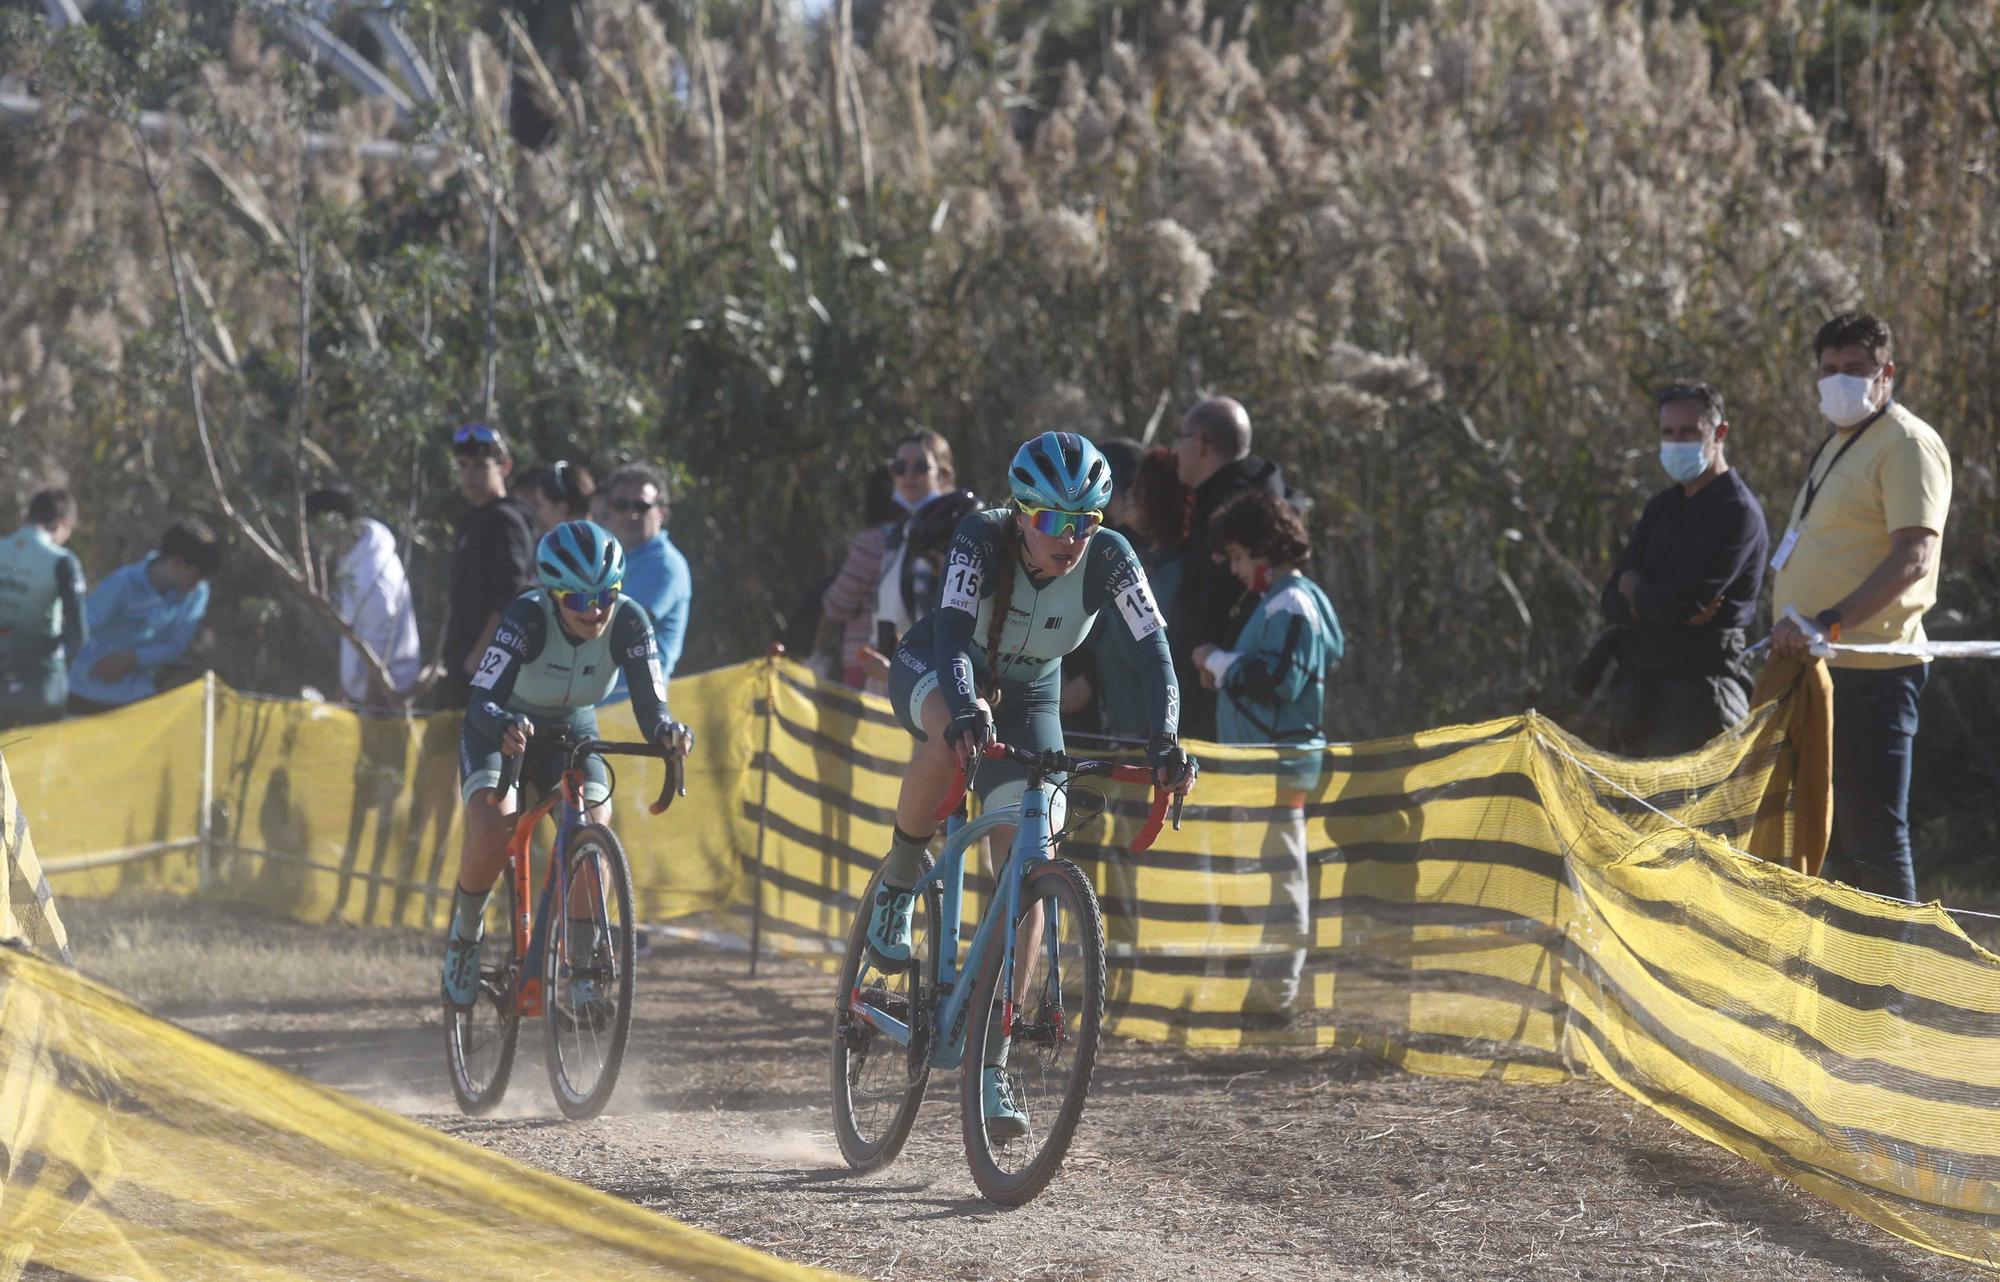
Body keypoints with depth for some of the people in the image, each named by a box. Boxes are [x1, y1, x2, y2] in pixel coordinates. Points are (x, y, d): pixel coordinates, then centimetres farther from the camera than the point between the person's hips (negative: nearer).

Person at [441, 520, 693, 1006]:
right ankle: (465, 933, 1)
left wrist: (667, 731, -53)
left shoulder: (628, 621, -25)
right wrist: (506, 726, -63)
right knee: (493, 832, -27)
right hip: (500, 729, -2)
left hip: (572, 729, 2)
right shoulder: (528, 616, -33)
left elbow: (650, 706, -29)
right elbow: (482, 702, -40)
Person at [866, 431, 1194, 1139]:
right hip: (931, 675, -3)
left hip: (1026, 703, 3)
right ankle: (899, 882, -15)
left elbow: (1154, 651, -30)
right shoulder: (982, 540, -31)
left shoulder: (1108, 559, -25)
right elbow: (952, 633, -43)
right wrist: (968, 709, -62)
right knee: (955, 730, -41)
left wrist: (1166, 741, -47)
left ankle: (991, 1067, -5)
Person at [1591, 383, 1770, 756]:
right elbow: (1613, 603, 10)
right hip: (1636, 683, 8)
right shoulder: (1663, 507, 17)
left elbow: (1678, 602, -18)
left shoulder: (1738, 513, -9)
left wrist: (1633, 588, 3)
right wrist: (1653, 602, -12)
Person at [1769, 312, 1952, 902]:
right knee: (1831, 828, 12)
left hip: (1871, 670, -10)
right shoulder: (1839, 443, 20)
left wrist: (1830, 623, -28)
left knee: (1871, 830, -9)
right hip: (1819, 668, 10)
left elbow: (1913, 559, -20)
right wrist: (1798, 632, 18)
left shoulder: (1908, 444, -10)